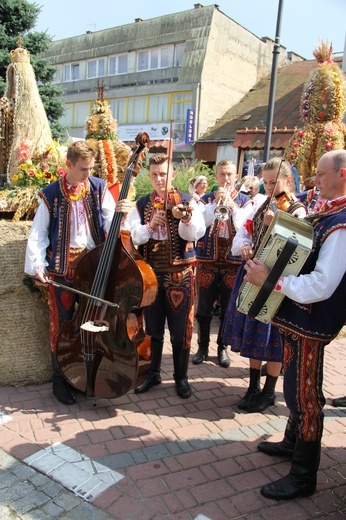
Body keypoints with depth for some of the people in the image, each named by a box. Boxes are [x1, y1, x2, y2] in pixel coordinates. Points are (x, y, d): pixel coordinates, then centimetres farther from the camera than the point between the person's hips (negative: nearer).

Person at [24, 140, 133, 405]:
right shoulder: (51, 194, -2)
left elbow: (111, 226, -7)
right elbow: (38, 234, 1)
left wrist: (121, 214, -27)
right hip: (62, 270, -1)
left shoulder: (99, 188, 1)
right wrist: (37, 266, -9)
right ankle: (61, 380, 23)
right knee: (62, 325, 6)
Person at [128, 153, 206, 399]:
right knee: (153, 328, 13)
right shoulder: (142, 204, 6)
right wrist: (151, 225, -23)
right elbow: (134, 236, -5)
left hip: (180, 274, -2)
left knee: (181, 330, 6)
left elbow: (195, 233, -17)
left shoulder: (187, 202, -2)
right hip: (150, 274, 3)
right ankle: (153, 373, 31)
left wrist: (185, 217, -36)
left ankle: (181, 377, 24)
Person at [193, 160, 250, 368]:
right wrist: (215, 203, -17)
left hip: (233, 261, 0)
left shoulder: (244, 200, 5)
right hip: (208, 260, 0)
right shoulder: (207, 199, 5)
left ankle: (222, 347, 24)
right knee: (204, 308, 7)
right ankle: (203, 346, 23)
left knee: (228, 309, 8)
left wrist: (233, 206, -17)